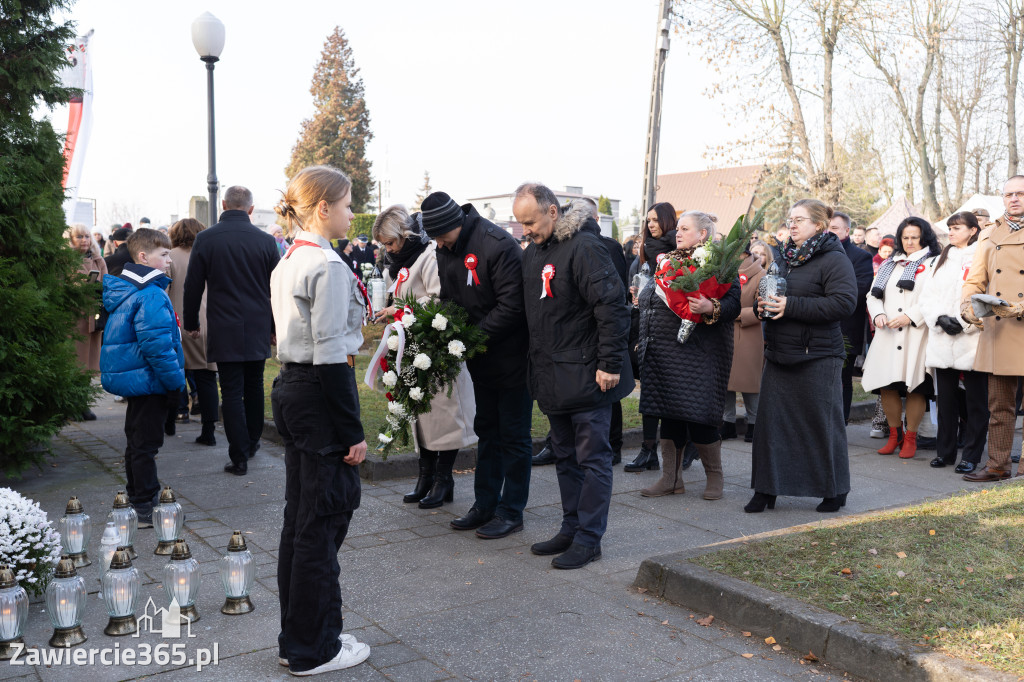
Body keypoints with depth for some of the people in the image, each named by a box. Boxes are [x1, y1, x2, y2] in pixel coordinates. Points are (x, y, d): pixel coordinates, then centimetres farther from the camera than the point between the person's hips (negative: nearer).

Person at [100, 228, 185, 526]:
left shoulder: (124, 289, 11)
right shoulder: (151, 295, -20)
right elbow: (156, 344, -26)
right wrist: (176, 380, -17)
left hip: (134, 379, 10)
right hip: (149, 381, -10)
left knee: (137, 442, 19)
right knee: (146, 444, -2)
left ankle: (137, 500, 31)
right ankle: (146, 509, 5)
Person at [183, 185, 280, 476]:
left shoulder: (205, 239, -6)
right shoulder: (265, 240, -2)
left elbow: (193, 286, -1)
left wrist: (191, 323, 13)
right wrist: (274, 326, 16)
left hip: (224, 331, -2)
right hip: (258, 329, 2)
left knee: (231, 392, 1)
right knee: (254, 387, 17)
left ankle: (239, 457, 3)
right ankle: (252, 442, 31)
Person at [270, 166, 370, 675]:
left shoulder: (287, 264, 13)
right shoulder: (328, 266, -16)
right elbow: (331, 354, -20)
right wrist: (353, 432, -17)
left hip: (290, 389, 10)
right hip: (321, 396, -10)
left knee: (300, 517, 16)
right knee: (322, 522, 1)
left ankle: (297, 638, 28)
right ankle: (314, 650, 14)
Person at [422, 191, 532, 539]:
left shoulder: (499, 245, -21)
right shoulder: (446, 250, 4)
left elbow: (512, 306, -24)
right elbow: (448, 298, 14)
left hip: (512, 356, -8)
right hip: (481, 359, 8)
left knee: (513, 435, 2)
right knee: (487, 431, 16)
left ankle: (511, 511, 12)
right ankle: (485, 505, 27)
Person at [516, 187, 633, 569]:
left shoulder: (584, 247, -15)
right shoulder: (533, 252, 13)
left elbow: (611, 306, -19)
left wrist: (610, 363, -20)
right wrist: (538, 368, 17)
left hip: (587, 376, -9)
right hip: (552, 377, 9)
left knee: (592, 458, 0)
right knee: (565, 457, 15)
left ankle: (588, 538, 7)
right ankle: (571, 529, 26)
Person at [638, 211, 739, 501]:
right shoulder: (668, 261, 18)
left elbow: (734, 302, -15)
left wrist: (710, 308, -31)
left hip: (697, 354, -7)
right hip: (663, 353, 7)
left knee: (697, 416, -5)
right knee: (669, 415, 10)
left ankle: (715, 476, 15)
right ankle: (671, 479, 19)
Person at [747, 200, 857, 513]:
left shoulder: (834, 260, -8)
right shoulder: (784, 257, 14)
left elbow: (844, 302, -20)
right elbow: (769, 293, 26)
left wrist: (791, 306, -22)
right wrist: (763, 304, 0)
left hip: (817, 357, -7)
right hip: (779, 354, 7)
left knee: (822, 423, 2)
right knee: (771, 420, 6)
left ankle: (834, 490, 19)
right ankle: (766, 490, 15)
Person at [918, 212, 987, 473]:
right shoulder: (940, 260, 18)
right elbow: (927, 296, 11)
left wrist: (964, 323, -16)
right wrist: (940, 319, -5)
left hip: (973, 341, -5)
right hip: (942, 341, 5)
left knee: (975, 401, 1)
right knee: (946, 398, 9)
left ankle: (971, 456, 7)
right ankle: (945, 451, 17)